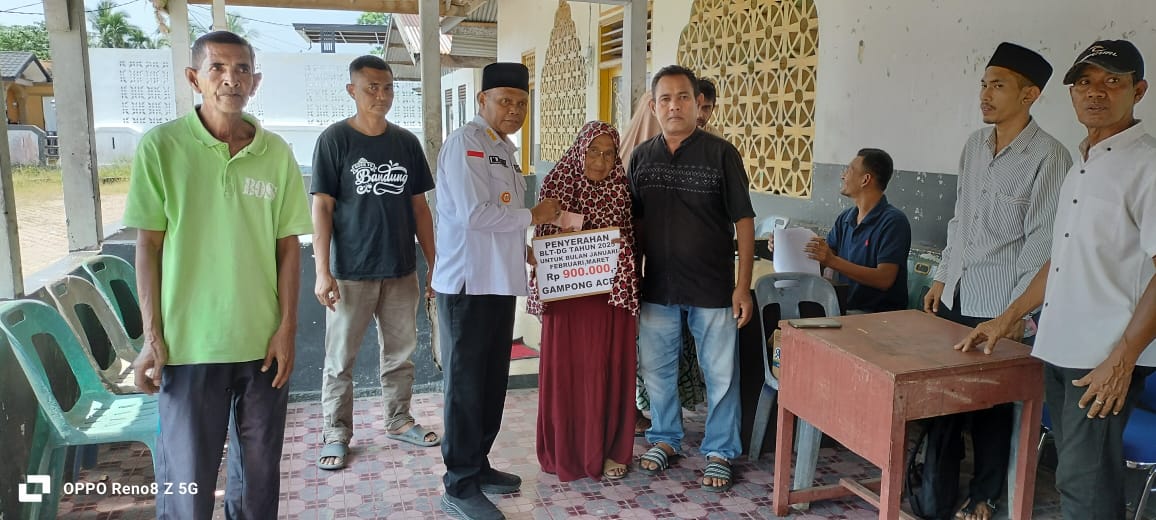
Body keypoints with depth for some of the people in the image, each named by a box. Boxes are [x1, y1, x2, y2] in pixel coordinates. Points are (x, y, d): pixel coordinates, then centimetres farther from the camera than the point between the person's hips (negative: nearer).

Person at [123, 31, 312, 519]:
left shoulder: (277, 153, 1)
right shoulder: (160, 146, -4)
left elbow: (288, 246, 4)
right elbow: (148, 246, -2)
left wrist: (287, 328, -1)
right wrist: (152, 337, -4)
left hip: (264, 341, 2)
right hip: (188, 342, -2)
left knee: (260, 469, 14)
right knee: (186, 474, 8)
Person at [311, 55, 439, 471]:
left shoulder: (406, 142, 7)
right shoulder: (335, 139, -4)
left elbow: (419, 207, 11)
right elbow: (321, 207, -6)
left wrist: (434, 263, 8)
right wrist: (323, 272, -12)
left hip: (402, 270, 4)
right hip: (351, 272, -4)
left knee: (400, 353, 14)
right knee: (341, 359, 5)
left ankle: (399, 420, 30)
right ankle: (335, 434, 19)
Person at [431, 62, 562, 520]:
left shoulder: (505, 149, 17)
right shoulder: (464, 142, -12)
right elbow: (473, 213, -22)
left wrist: (526, 249, 10)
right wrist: (533, 215, -13)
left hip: (501, 281, 9)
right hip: (468, 284, -9)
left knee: (493, 379, 16)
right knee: (466, 383, 0)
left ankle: (477, 464, 31)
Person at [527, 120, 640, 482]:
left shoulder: (622, 190, 4)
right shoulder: (557, 185, -1)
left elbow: (633, 242, 8)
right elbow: (542, 241, 1)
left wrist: (629, 286, -4)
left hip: (613, 296, 2)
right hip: (567, 296, -1)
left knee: (611, 372, 6)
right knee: (565, 372, 4)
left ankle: (609, 450, 21)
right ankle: (564, 451, 20)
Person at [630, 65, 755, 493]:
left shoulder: (721, 153, -7)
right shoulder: (641, 156, 4)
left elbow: (744, 221, -6)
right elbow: (635, 221, 11)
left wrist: (743, 286, -10)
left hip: (712, 288, -3)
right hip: (657, 286, 4)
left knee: (720, 374, 6)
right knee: (656, 368, 15)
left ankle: (720, 452, 24)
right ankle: (665, 438, 35)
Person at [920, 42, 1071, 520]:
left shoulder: (1048, 157, -11)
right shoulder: (974, 144, 8)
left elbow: (1041, 242, -13)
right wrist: (941, 278, 14)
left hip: (999, 308, -6)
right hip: (955, 297, 6)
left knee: (992, 404, 7)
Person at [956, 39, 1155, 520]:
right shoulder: (1081, 167, 16)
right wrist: (1009, 319, 20)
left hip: (1107, 356, -8)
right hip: (1058, 349, 8)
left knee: (1083, 480, -4)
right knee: (1076, 471, 15)